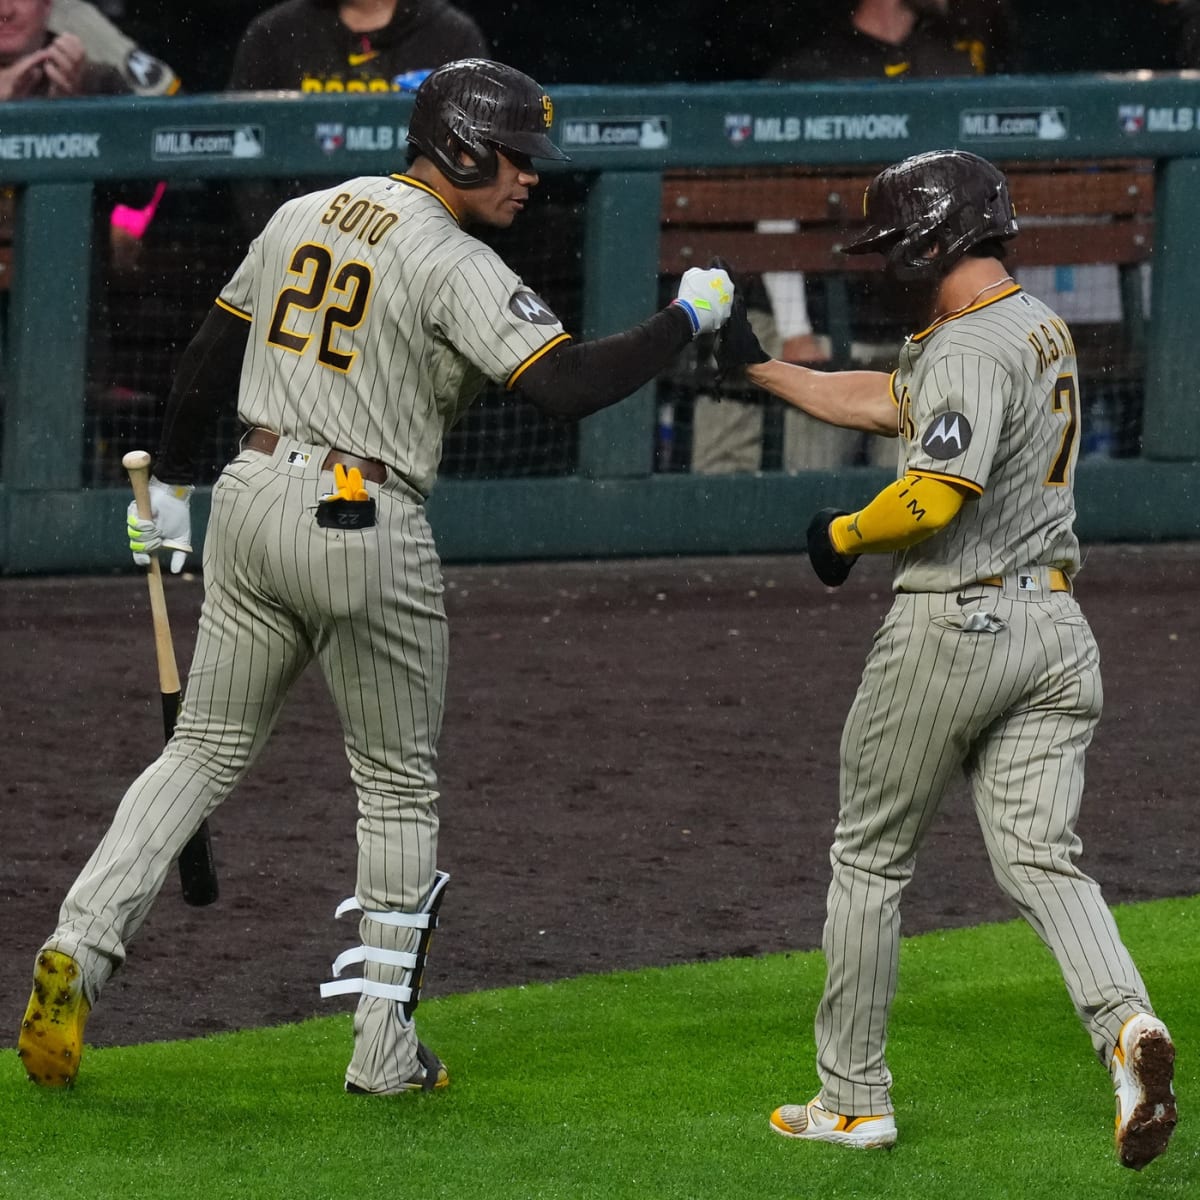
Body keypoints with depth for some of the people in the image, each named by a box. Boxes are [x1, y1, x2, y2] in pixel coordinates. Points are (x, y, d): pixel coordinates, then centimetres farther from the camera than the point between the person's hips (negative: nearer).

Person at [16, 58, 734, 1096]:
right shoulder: (453, 263, -12)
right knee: (399, 786, 9)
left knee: (206, 750, 12)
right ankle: (385, 1047, 11)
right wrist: (689, 317, -10)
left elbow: (210, 352, 18)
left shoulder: (303, 215, 11)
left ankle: (80, 948, -8)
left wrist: (170, 483, 27)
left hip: (252, 500, 6)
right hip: (363, 524, -6)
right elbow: (568, 385, -22)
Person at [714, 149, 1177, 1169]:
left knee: (870, 860, 7)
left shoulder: (970, 346, -16)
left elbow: (936, 493, -28)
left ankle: (853, 1099, 14)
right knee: (1041, 857, 1)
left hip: (952, 626, -8)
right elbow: (884, 401, 25)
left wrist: (844, 533, -10)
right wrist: (758, 366, 27)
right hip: (1054, 625, 8)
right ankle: (1125, 1025, -26)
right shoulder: (1044, 328, 15)